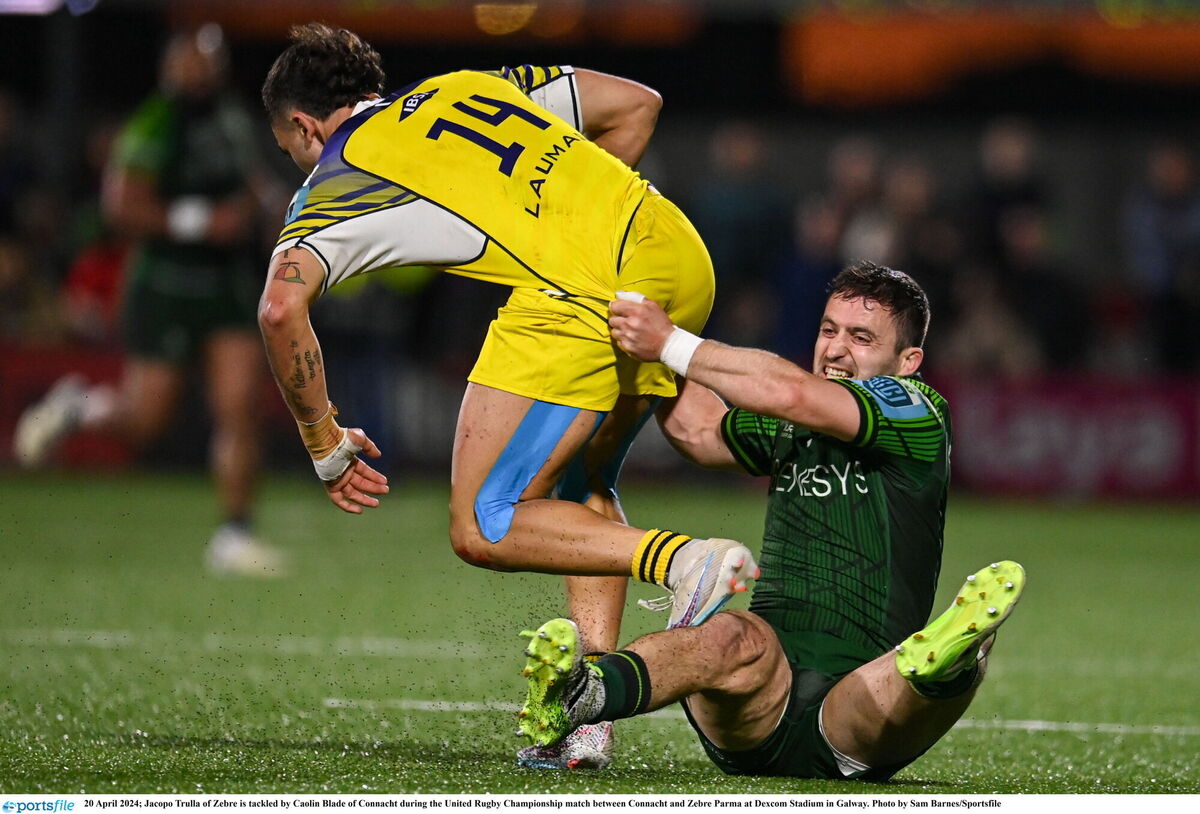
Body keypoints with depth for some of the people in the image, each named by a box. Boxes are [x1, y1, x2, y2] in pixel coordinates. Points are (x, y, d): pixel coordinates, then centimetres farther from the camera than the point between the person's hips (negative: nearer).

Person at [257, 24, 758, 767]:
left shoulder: (337, 182, 11)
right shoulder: (466, 87, 29)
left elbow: (282, 308, -6)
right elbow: (637, 104, 31)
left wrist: (324, 444, 5)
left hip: (582, 295, -7)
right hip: (680, 252, 8)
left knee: (484, 528, 0)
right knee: (581, 490, 24)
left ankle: (686, 561, -17)